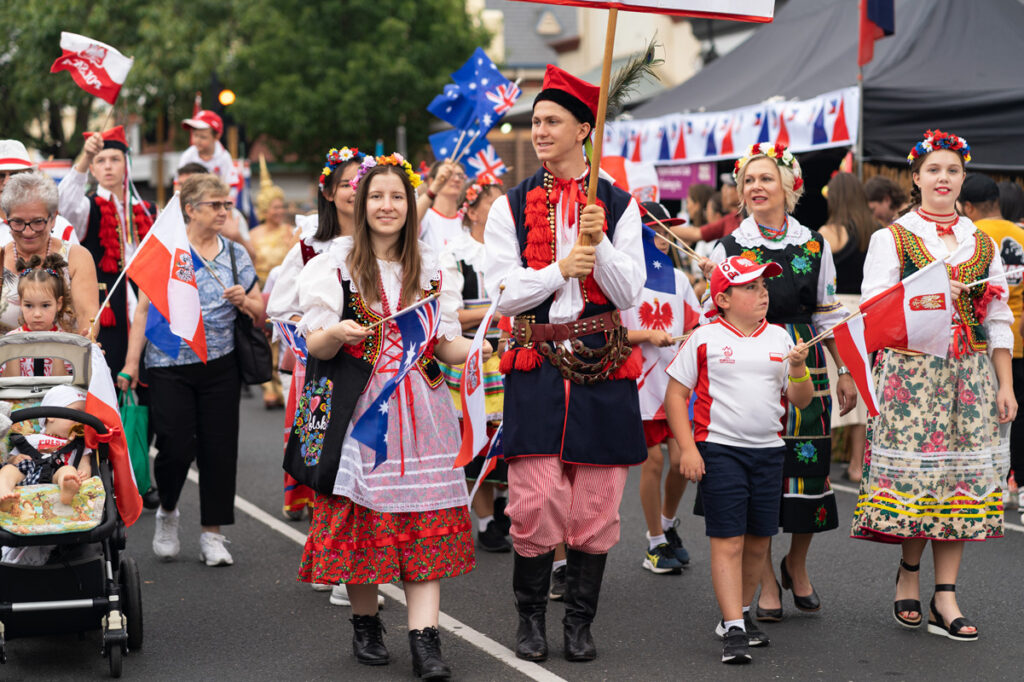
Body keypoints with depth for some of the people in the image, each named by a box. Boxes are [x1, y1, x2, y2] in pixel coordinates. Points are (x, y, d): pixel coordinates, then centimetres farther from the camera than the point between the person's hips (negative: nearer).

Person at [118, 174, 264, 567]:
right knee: (176, 447, -6)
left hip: (220, 366, 3)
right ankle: (167, 511, 24)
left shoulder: (236, 254, 9)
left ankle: (212, 534, 11)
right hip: (170, 366, -3)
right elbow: (145, 308, -2)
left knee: (219, 448, 1)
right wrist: (132, 362, -7)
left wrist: (244, 301, -9)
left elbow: (260, 311, 14)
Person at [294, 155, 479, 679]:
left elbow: (446, 345, 12)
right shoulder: (336, 263, 2)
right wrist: (337, 332, -23)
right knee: (363, 517, 1)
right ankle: (365, 623, 20)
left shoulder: (428, 267, 12)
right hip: (361, 409, -2)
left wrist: (480, 348, -9)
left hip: (420, 411, 2)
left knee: (425, 521, -5)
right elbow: (315, 348, -1)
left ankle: (425, 638, -7)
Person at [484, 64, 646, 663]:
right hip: (537, 366, -1)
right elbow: (503, 293, 1)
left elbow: (628, 293, 1)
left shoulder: (619, 205, 7)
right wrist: (561, 269, -12)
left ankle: (580, 621, 17)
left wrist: (599, 244, -14)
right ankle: (531, 619, 12)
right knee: (536, 500, -6)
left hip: (603, 366, 1)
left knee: (597, 502, 3)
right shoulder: (512, 206, 7)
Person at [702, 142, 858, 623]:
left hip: (804, 367, 1)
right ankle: (766, 579, 11)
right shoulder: (728, 247, 4)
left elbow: (829, 314, 12)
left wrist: (845, 372, 11)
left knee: (807, 465, 1)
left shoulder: (814, 246, 8)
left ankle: (797, 564, 25)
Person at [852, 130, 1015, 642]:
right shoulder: (891, 238, 5)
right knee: (915, 468, -7)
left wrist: (1005, 386, 9)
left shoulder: (982, 243, 15)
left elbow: (998, 321, 15)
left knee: (961, 473, -1)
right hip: (910, 368, -3)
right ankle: (909, 574, 14)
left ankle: (945, 597, 2)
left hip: (970, 370, 3)